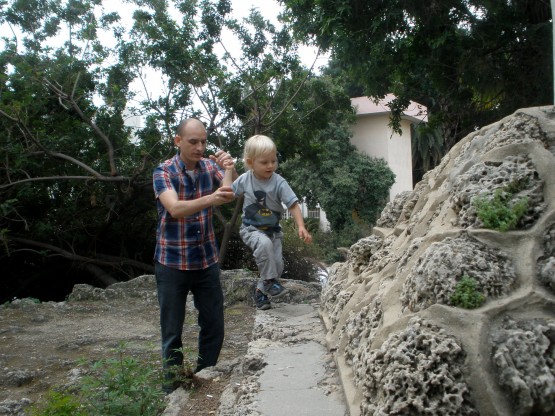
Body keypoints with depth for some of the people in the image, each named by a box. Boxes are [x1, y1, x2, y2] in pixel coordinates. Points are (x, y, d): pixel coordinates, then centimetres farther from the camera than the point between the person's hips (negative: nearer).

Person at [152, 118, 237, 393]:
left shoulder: (210, 166, 1)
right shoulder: (163, 172, -11)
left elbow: (236, 192, -11)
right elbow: (175, 208, -28)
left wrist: (230, 169, -32)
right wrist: (211, 199, -45)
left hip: (207, 261, 4)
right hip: (172, 263, -3)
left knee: (214, 327, 9)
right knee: (172, 331, 6)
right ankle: (173, 385, 24)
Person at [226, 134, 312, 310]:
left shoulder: (279, 182, -14)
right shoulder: (245, 179, -7)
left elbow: (293, 205, -15)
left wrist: (301, 227, -26)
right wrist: (229, 170, 3)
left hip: (273, 230, 2)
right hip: (251, 228, -1)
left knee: (278, 265, -3)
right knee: (264, 243, -34)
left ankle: (260, 290, 23)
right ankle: (269, 280, -18)